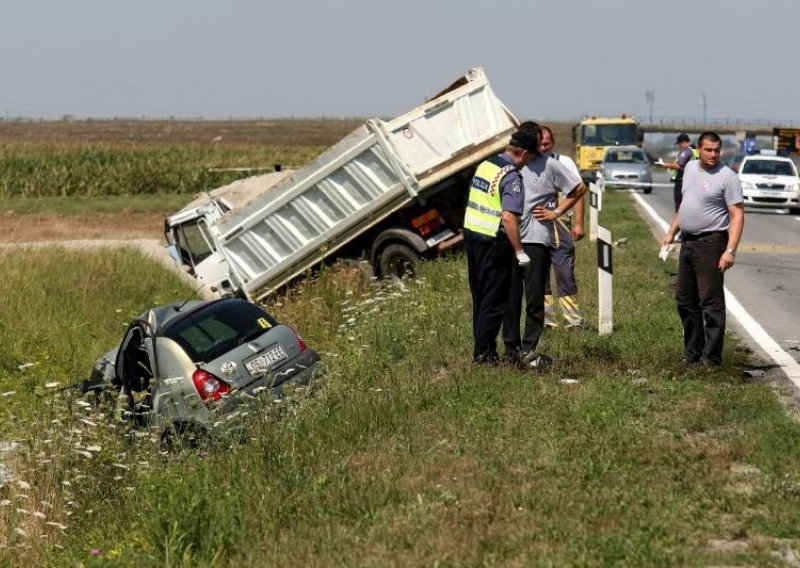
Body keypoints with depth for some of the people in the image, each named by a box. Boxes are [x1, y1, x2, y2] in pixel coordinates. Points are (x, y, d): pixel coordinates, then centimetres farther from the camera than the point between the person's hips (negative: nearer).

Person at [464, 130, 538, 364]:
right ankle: (484, 352, 0)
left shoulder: (484, 165, 9)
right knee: (494, 301, 0)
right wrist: (519, 252, -20)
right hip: (493, 243, -8)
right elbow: (508, 217, -24)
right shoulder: (511, 177, -16)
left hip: (471, 235, 8)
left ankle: (481, 347, 24)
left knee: (479, 298, 17)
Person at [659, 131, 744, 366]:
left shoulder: (727, 177, -12)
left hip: (710, 243, -8)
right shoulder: (691, 168, 11)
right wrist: (671, 232, 21)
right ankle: (692, 354, 23)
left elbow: (738, 215, -16)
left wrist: (730, 250, -24)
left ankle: (711, 358, -2)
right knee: (685, 300, 13)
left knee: (711, 302, -6)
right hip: (687, 241, 8)